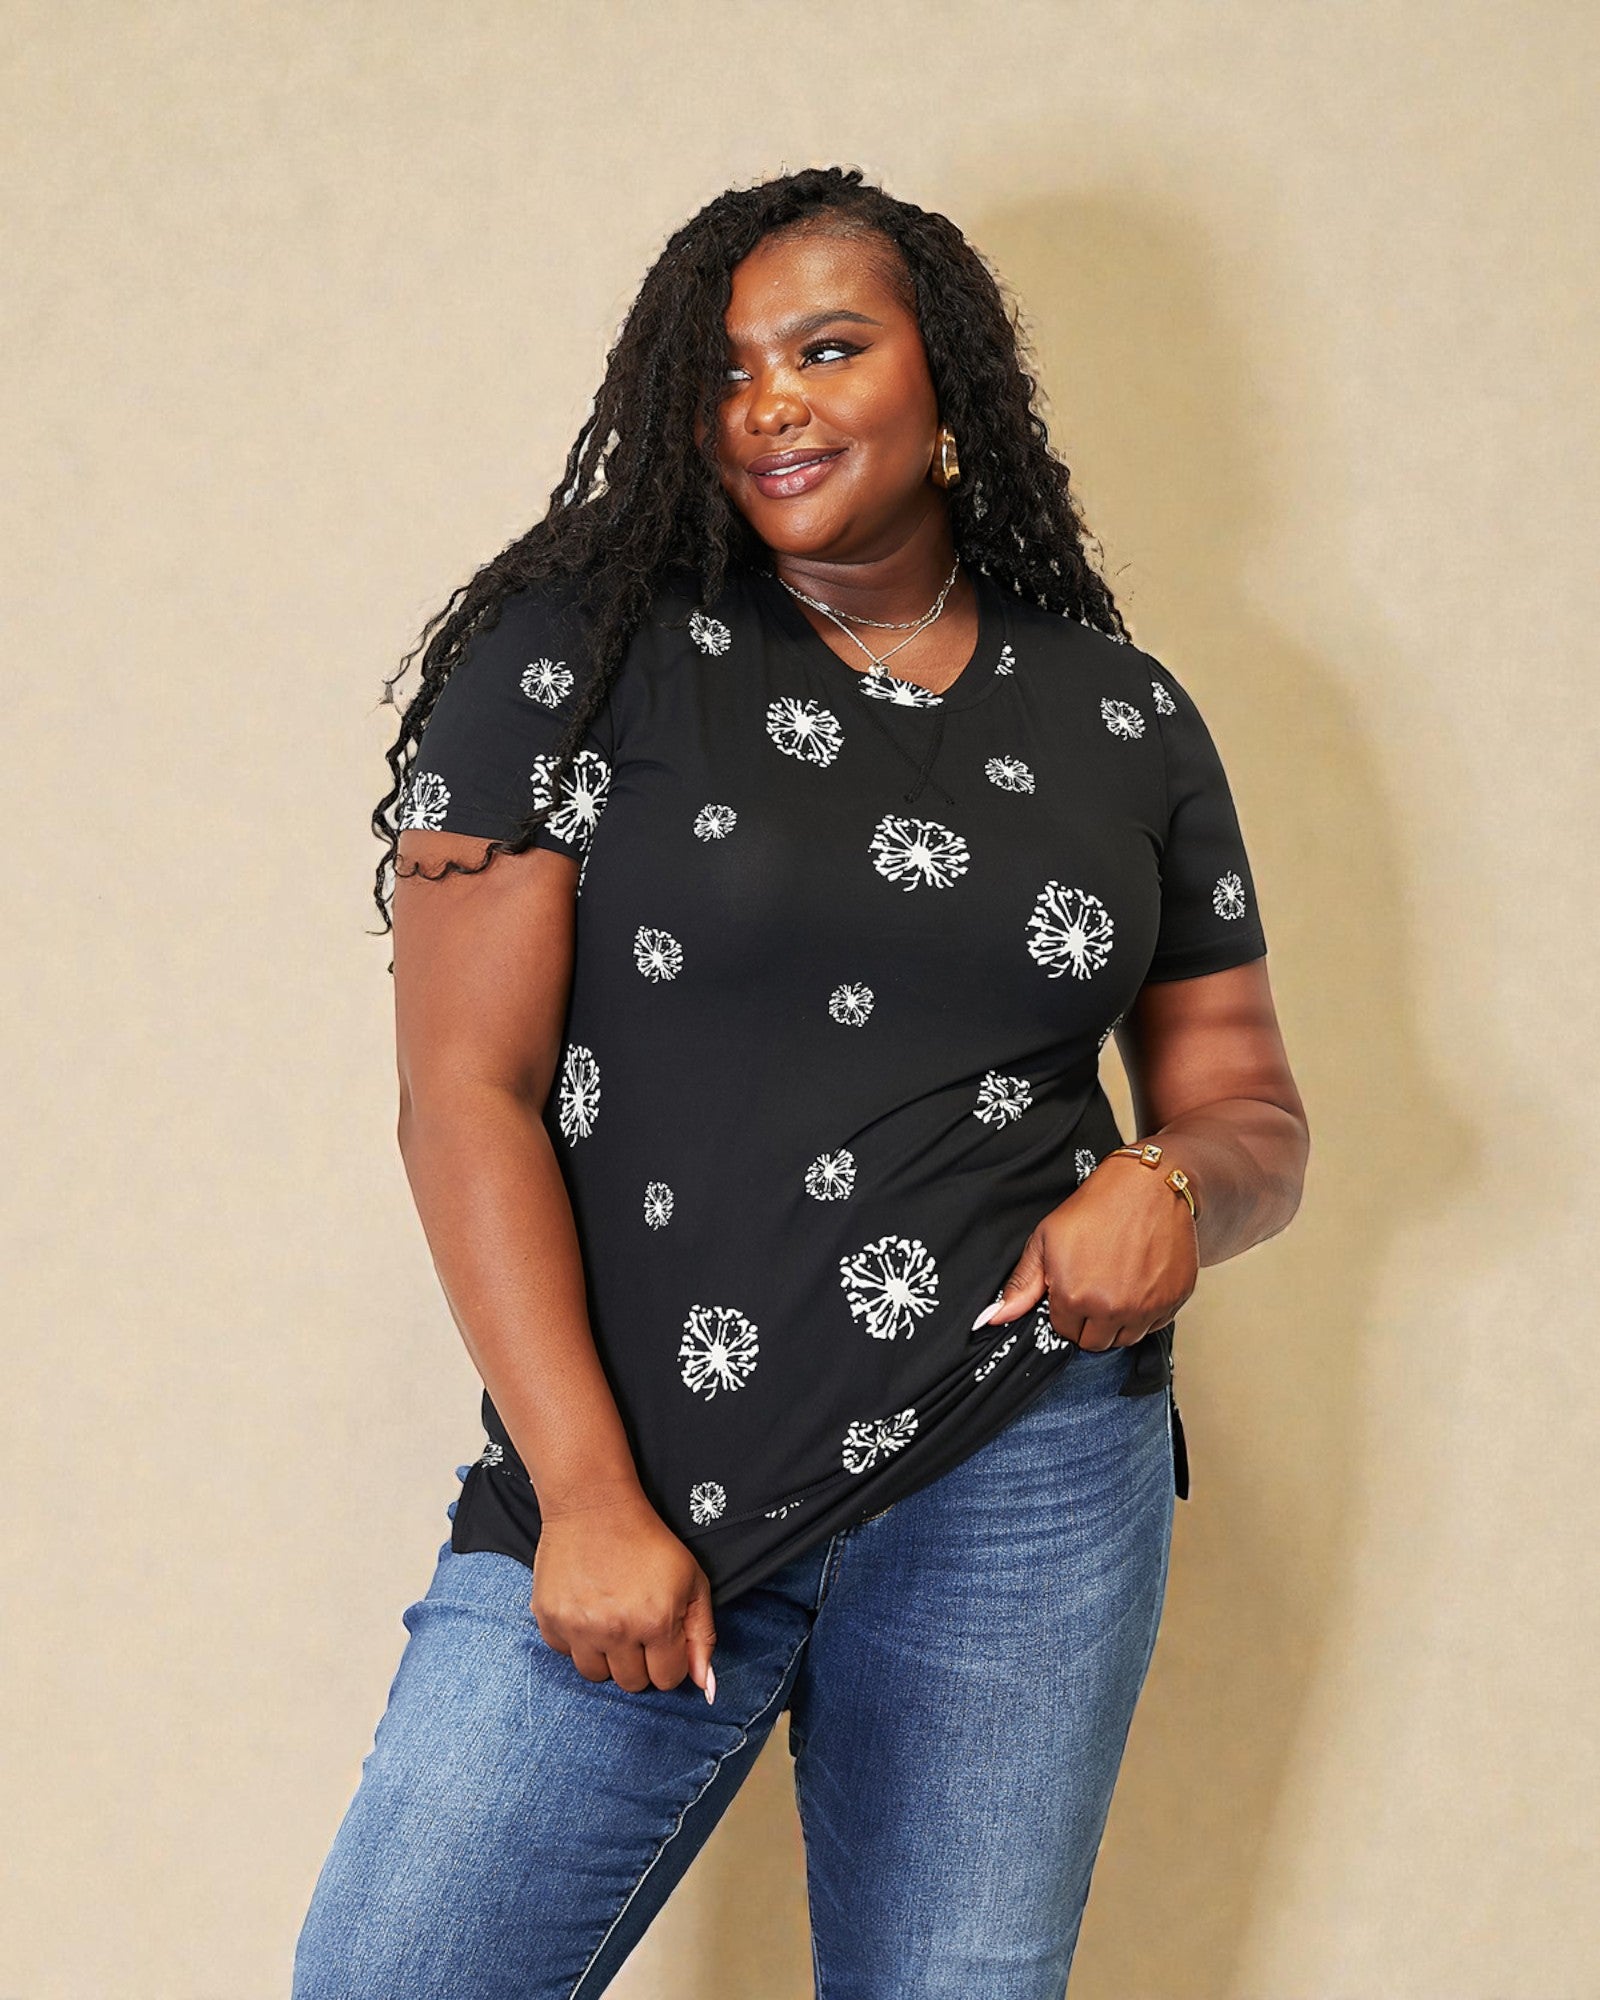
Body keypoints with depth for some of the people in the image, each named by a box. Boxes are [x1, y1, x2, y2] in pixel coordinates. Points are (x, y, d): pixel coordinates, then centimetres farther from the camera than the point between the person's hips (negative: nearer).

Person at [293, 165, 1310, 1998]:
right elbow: (464, 1090, -5)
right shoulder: (578, 651, -1)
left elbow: (1251, 1105, 16)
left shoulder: (1122, 716, 9)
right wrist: (588, 1497, -12)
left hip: (1029, 1484, 2)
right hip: (633, 1479, -2)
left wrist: (1173, 1184, -9)